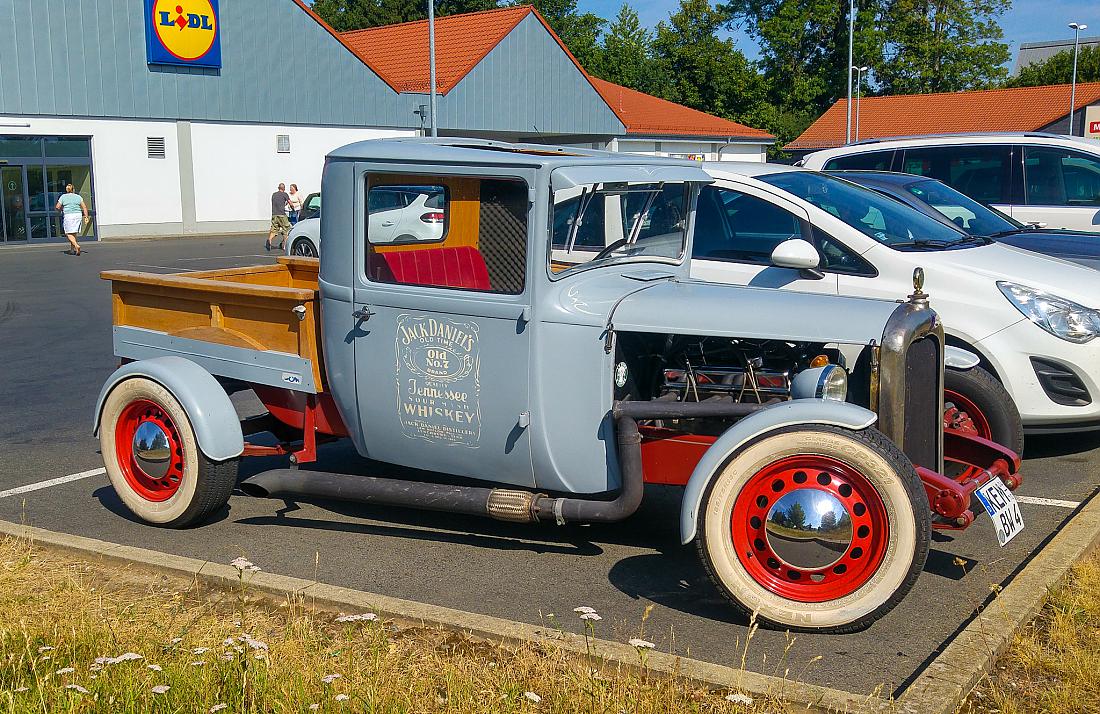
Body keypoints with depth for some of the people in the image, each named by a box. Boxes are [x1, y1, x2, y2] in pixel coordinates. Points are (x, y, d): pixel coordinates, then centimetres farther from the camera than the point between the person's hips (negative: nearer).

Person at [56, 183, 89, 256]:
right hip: (78, 215, 4)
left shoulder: (63, 197, 2)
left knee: (69, 234, -3)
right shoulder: (78, 197, 8)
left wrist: (62, 209, 18)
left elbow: (57, 207, -2)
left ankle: (76, 246, -25)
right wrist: (86, 217, 1)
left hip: (68, 216, -3)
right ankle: (72, 250, 17)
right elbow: (84, 207, 1)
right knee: (74, 233, 13)